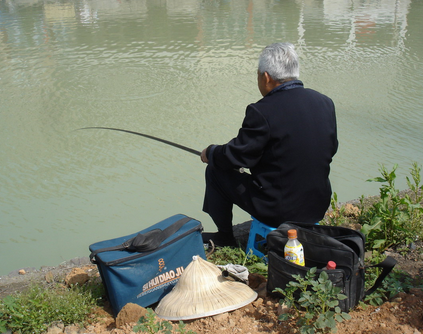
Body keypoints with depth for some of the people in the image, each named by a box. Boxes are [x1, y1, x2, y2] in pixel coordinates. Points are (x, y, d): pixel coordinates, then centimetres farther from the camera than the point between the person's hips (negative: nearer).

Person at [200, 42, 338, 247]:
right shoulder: (326, 103, 0)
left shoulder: (262, 111, -20)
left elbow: (238, 157, -14)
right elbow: (331, 149, 11)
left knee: (216, 171, 10)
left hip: (279, 211, -7)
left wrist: (210, 153, 7)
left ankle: (224, 237, 27)